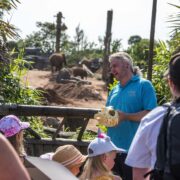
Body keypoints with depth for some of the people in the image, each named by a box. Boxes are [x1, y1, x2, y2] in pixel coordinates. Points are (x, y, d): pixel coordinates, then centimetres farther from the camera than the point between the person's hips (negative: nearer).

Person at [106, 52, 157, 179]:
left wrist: (125, 116, -22)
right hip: (113, 148, 7)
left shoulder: (144, 85, -5)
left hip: (133, 149, -7)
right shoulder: (114, 90, 17)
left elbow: (150, 114, -14)